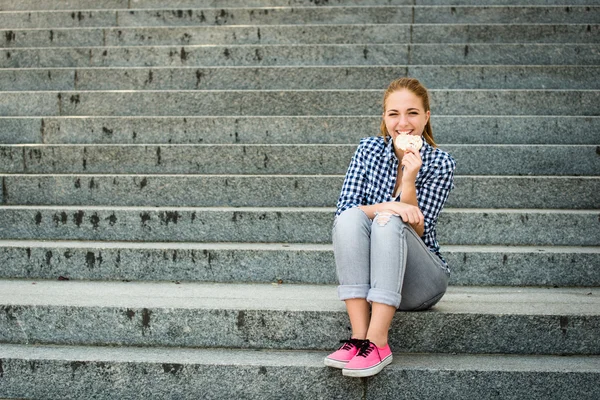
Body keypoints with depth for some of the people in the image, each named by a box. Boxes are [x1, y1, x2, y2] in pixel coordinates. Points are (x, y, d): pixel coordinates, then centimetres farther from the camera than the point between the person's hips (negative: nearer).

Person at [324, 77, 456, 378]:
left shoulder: (440, 163, -6)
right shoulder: (370, 149, 2)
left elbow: (416, 231, -12)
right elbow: (343, 209, -7)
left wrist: (409, 180, -25)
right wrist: (382, 207, -26)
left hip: (419, 284, -2)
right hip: (368, 275, 2)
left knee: (389, 223, -31)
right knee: (350, 218, -27)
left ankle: (377, 342, -37)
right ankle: (359, 336, -35)